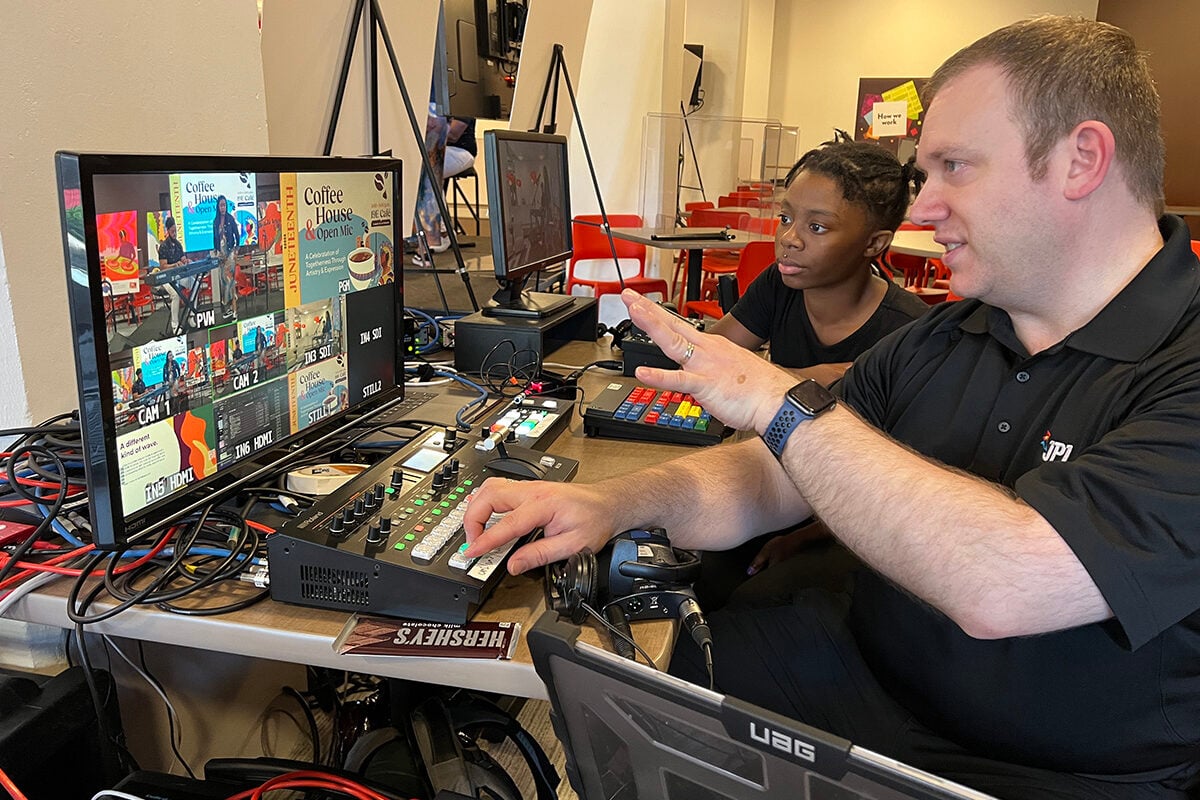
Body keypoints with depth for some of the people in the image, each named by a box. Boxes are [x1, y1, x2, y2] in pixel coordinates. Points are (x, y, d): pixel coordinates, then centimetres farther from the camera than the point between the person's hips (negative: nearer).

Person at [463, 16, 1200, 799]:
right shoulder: (937, 341, 2)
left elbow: (1001, 585, -33)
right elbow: (769, 482, 2)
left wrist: (780, 401, -24)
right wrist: (613, 503, -16)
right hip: (858, 669, 5)